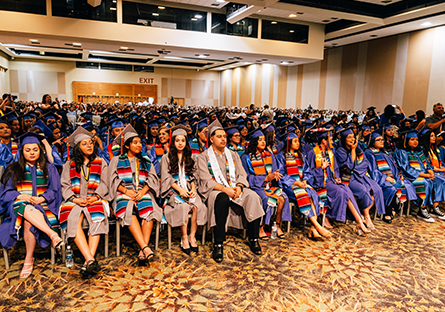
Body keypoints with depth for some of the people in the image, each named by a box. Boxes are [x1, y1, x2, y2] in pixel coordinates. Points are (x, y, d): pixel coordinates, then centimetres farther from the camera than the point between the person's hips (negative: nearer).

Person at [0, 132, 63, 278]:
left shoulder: (49, 169, 14)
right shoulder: (13, 170, 15)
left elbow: (54, 191, 6)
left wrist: (41, 199, -14)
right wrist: (19, 196, -14)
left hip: (42, 206, -1)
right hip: (18, 206, 1)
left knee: (28, 221, -34)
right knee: (27, 210, -38)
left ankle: (29, 259, -24)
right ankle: (53, 234, -50)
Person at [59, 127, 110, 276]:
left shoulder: (101, 163, 17)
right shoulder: (69, 165, 18)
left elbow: (104, 184, 8)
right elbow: (65, 186, 8)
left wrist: (95, 197, -12)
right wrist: (74, 199, -12)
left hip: (95, 199, -1)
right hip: (75, 200, 1)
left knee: (96, 219, -34)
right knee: (73, 220, -32)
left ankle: (87, 262, -37)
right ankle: (91, 260, -39)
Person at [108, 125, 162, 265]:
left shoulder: (146, 162, 23)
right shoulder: (116, 161, 18)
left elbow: (152, 179, 10)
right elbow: (113, 181, 6)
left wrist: (143, 191, -10)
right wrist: (126, 190, -13)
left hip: (143, 193, 2)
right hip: (123, 194, -1)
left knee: (148, 210, -32)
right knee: (129, 212, -35)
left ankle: (142, 252, -36)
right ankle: (145, 248, -42)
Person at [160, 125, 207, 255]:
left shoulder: (190, 158, 18)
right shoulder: (166, 158, 7)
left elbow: (193, 176, 15)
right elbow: (166, 178, -2)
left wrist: (193, 188, -6)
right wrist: (179, 189, -16)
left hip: (188, 189, 3)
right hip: (173, 190, -3)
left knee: (197, 205, -29)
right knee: (184, 205, -34)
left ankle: (192, 237, -17)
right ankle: (184, 238, -21)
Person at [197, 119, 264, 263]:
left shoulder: (233, 155, 18)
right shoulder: (204, 157, 4)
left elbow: (242, 174, 11)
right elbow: (206, 181, -7)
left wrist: (239, 186, -13)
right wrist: (224, 188, -23)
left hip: (235, 189, 4)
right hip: (215, 191, -4)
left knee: (253, 197, -26)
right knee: (222, 199, -39)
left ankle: (253, 239, -15)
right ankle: (218, 244, -33)